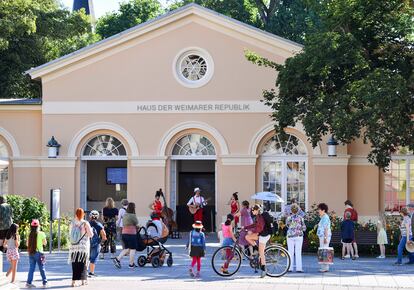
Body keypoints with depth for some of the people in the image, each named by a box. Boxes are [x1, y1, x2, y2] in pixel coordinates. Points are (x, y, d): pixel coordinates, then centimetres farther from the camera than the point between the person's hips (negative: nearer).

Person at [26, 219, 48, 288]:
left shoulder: (30, 234, 2)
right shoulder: (41, 234, -7)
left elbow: (27, 244, 4)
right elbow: (45, 243, 0)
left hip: (31, 253, 3)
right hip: (38, 252, -3)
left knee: (31, 268, 8)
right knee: (42, 268, 6)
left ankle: (29, 282, 3)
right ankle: (45, 283, 9)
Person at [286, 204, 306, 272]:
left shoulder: (288, 218, -5)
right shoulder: (300, 218, -4)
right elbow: (304, 228, 1)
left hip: (290, 236, 0)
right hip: (299, 236, 0)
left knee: (290, 252, 5)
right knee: (298, 252, 2)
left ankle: (290, 267, 3)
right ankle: (298, 268, -2)